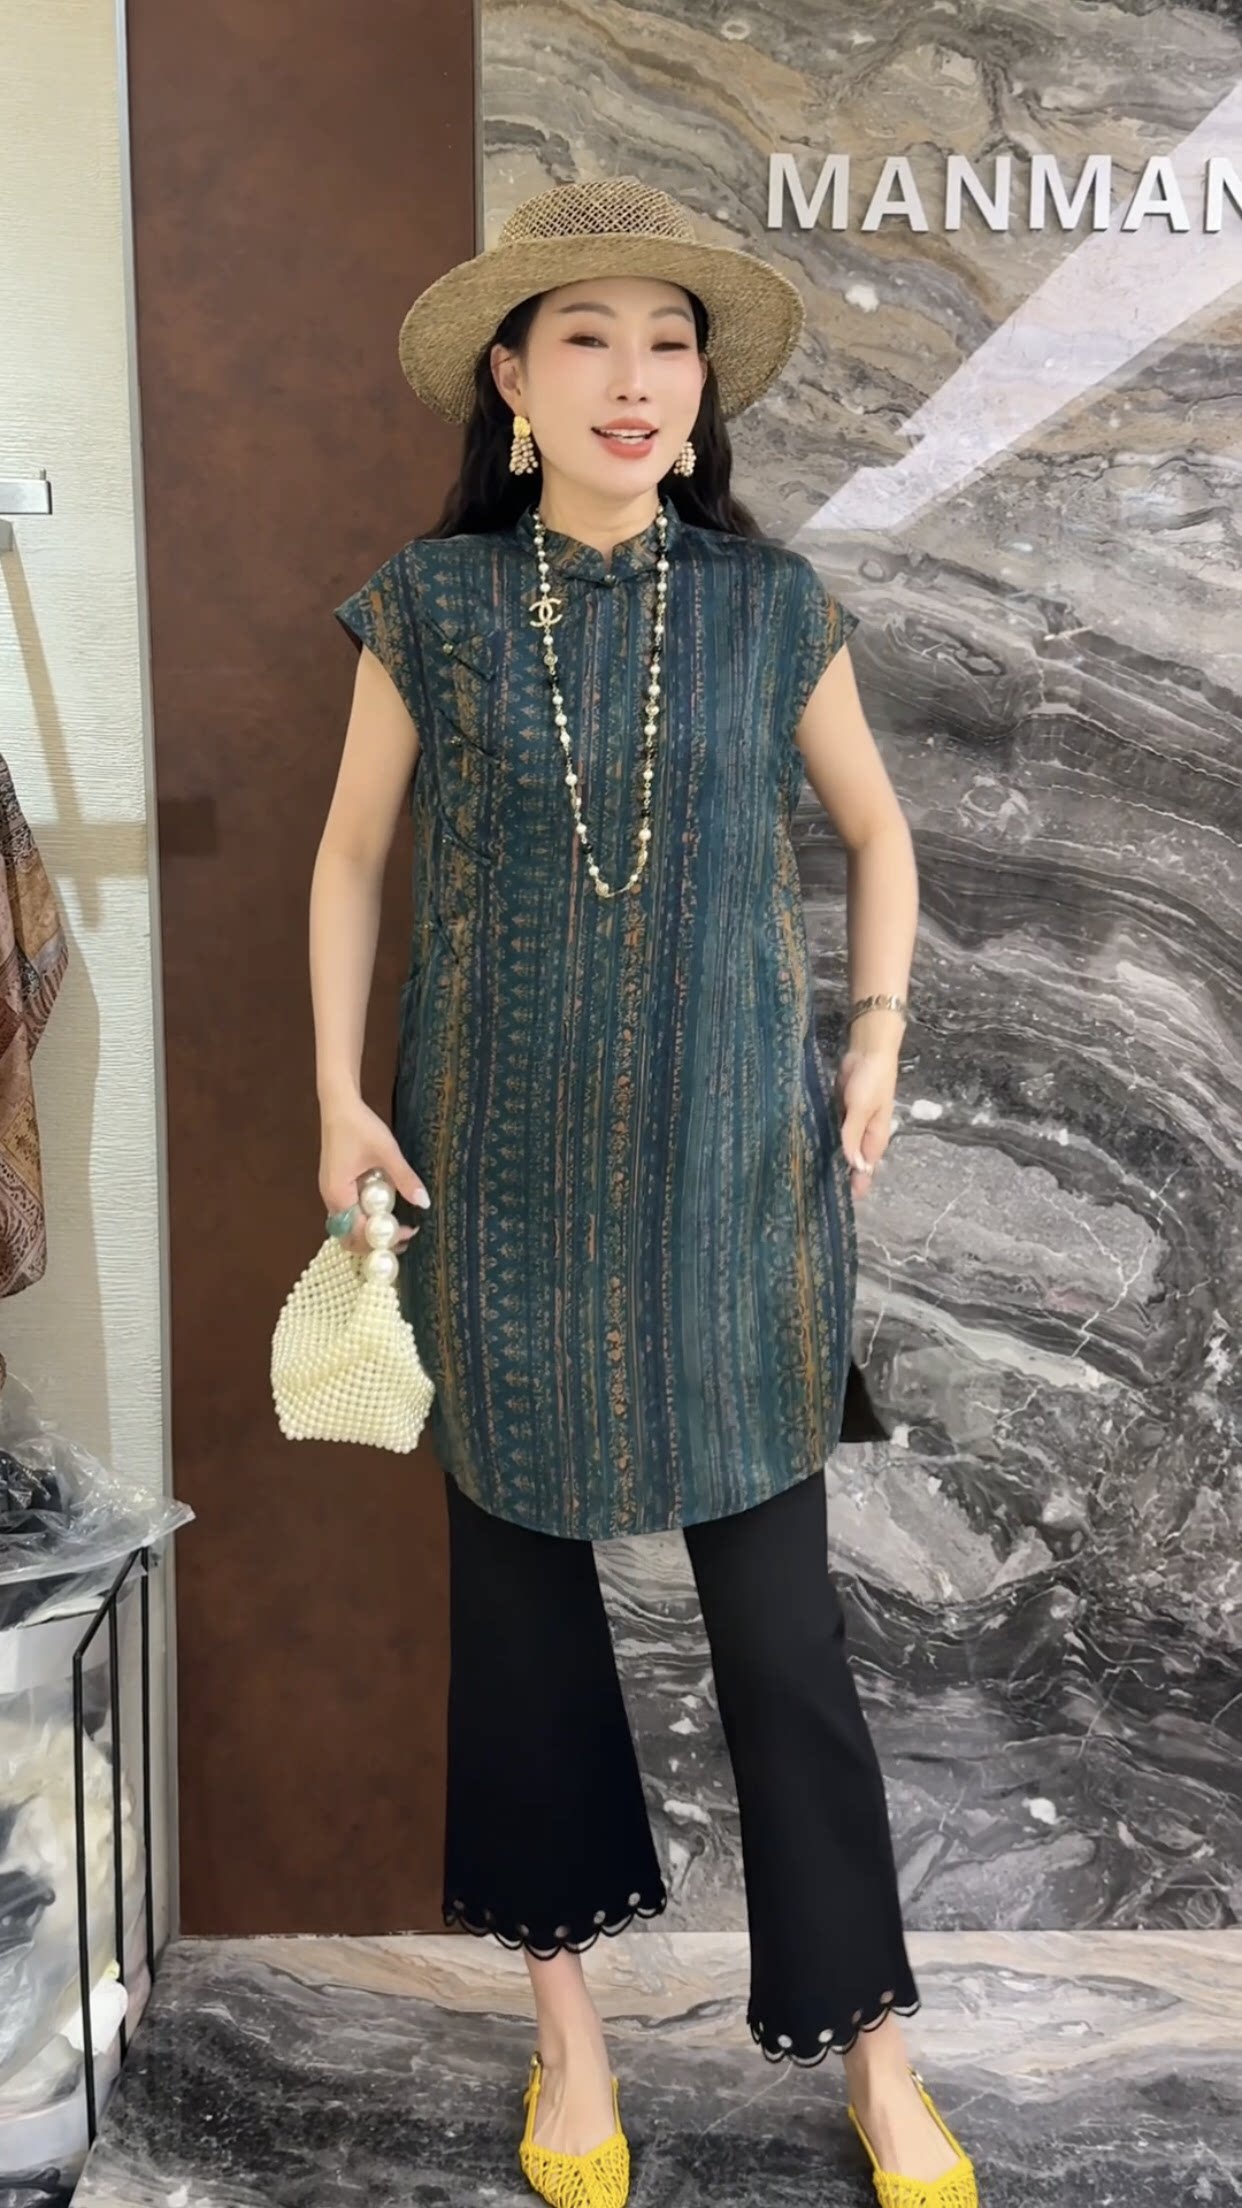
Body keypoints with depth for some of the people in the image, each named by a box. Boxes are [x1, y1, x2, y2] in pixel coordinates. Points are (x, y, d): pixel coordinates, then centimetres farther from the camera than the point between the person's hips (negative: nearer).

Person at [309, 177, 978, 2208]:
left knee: (781, 1616, 3)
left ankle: (866, 2042, 21)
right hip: (505, 1177, 1)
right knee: (520, 1581, 11)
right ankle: (566, 2003, 31)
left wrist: (879, 1035, 5)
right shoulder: (430, 605, -2)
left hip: (733, 1171, 0)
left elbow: (877, 831, 14)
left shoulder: (771, 601, 0)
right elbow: (351, 856, 8)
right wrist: (340, 1098, 2)